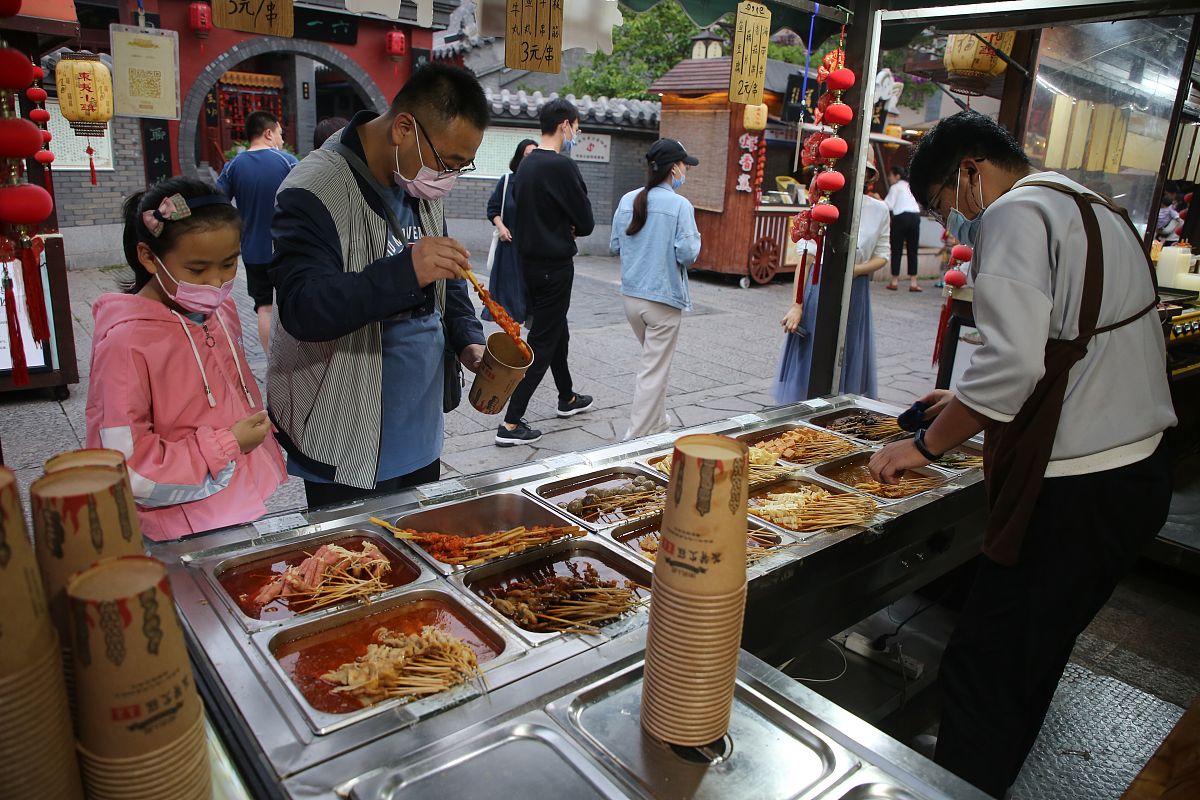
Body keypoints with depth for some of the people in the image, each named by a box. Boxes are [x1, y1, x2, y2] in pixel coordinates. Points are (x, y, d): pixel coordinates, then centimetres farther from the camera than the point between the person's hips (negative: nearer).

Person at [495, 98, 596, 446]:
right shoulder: (562, 166, -18)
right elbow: (586, 221, -14)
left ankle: (567, 398, 40)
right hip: (555, 264, -9)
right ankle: (511, 424, -2)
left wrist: (563, 228, 4)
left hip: (529, 259, 9)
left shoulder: (526, 165, 8)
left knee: (557, 330, 23)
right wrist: (573, 229, 8)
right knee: (541, 343, -4)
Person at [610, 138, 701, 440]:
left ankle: (657, 421, 35)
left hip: (631, 296, 6)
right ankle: (636, 436, 6)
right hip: (664, 300, -6)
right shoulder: (680, 205, -14)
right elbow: (687, 255, -16)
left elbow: (614, 247, 8)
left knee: (653, 361, 24)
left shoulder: (628, 200, 2)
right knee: (654, 370, 3)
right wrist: (695, 237, 4)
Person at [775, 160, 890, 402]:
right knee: (808, 361, 2)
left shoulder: (879, 210, 2)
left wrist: (856, 270, -12)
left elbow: (882, 255, 9)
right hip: (818, 288, -2)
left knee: (849, 363, 9)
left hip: (855, 294, 2)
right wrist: (797, 305, -8)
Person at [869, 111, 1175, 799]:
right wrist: (977, 403, 25)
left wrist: (928, 444, -13)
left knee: (981, 676, -3)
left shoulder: (1016, 213, -11)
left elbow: (1013, 360, -24)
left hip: (1076, 492, -10)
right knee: (1027, 668, 20)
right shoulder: (1101, 212, 20)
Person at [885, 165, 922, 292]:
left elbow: (890, 206, -6)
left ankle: (894, 281, 2)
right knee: (912, 250, 6)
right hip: (915, 215, 6)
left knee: (897, 250, 1)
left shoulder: (895, 187, 3)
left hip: (902, 217, -6)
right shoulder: (907, 186, 25)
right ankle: (913, 282, 2)